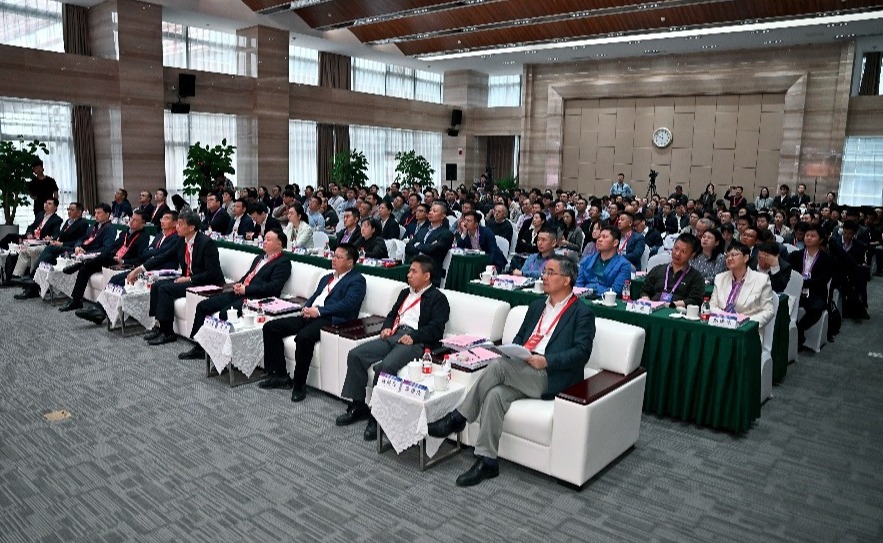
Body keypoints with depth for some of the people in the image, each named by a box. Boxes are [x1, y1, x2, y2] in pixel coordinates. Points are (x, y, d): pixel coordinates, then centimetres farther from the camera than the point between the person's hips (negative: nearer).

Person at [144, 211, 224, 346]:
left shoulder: (206, 243, -18)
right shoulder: (181, 241, 7)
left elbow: (212, 273, -20)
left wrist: (189, 279, -20)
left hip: (206, 284, -9)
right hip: (188, 279, 9)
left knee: (165, 289, -19)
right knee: (157, 286, -3)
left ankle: (167, 333, -11)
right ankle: (159, 325, 3)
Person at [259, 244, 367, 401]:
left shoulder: (357, 280, 1)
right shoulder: (327, 278, 29)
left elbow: (347, 304, -13)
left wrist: (319, 311, -17)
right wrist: (306, 308, -1)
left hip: (331, 319, -9)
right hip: (310, 316, 9)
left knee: (303, 337, -37)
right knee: (270, 327, -3)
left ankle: (299, 385, -19)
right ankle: (280, 375, 3)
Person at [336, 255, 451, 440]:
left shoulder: (437, 298, 5)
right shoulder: (405, 293, 29)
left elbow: (436, 328, -7)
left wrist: (414, 337, -20)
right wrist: (387, 327, 9)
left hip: (416, 340, -8)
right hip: (393, 335, 8)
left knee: (385, 366, -33)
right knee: (355, 355, -10)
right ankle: (357, 406, 0)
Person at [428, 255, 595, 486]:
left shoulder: (582, 313, 2)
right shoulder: (537, 306, 23)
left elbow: (582, 352, -8)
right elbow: (519, 337, 23)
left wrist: (546, 360, -20)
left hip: (550, 378, -6)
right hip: (521, 372, 6)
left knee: (498, 365, -28)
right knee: (495, 394, -26)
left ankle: (458, 418, -15)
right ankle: (486, 461, -19)